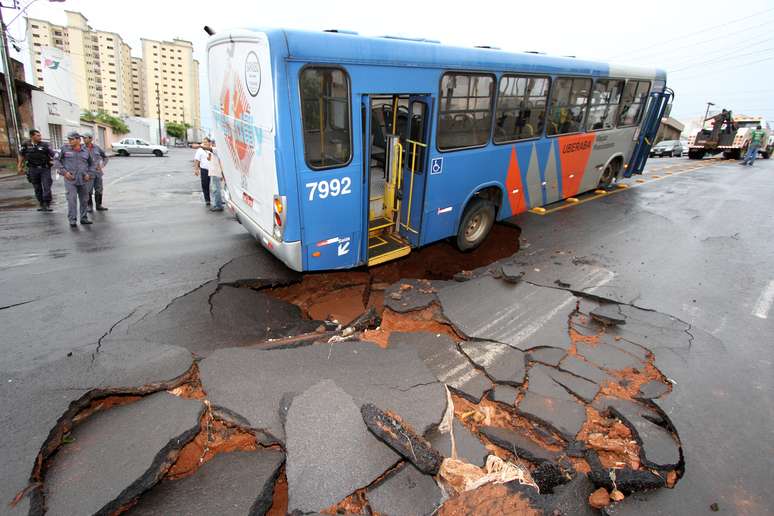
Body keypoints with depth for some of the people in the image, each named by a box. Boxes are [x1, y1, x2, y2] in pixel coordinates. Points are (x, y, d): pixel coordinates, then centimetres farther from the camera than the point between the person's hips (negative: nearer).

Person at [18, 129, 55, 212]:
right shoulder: (26, 145, 2)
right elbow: (21, 155, 14)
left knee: (47, 187, -9)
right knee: (37, 188, 9)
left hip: (45, 169, -2)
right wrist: (20, 166, 17)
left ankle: (47, 205, -2)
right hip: (33, 169, 2)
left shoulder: (45, 145, -4)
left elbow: (53, 155, -6)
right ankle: (42, 205, 19)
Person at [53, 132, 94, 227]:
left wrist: (89, 174, 2)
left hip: (83, 180, 3)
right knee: (72, 200, -9)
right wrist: (64, 172, -9)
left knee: (84, 200, 8)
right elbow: (56, 160, 2)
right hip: (70, 179, -3)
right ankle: (72, 220, -4)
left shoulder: (85, 151, 7)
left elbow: (91, 164, 17)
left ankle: (84, 218, 19)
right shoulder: (65, 148, 1)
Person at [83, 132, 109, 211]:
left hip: (98, 172, 3)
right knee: (89, 191, 0)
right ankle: (90, 206, 10)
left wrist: (102, 165, 5)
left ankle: (99, 205, 18)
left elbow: (105, 157, 17)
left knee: (99, 190, 8)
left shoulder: (97, 147, 5)